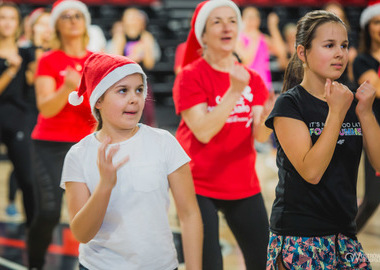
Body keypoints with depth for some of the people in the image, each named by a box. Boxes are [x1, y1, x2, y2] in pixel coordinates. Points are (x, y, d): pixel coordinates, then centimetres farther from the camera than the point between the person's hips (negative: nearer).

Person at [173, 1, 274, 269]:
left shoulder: (252, 79, 6)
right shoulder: (190, 76, -8)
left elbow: (261, 135, -3)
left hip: (244, 186, 5)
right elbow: (203, 131, -19)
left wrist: (268, 115, -25)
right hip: (200, 187, -5)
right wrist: (234, 92, -25)